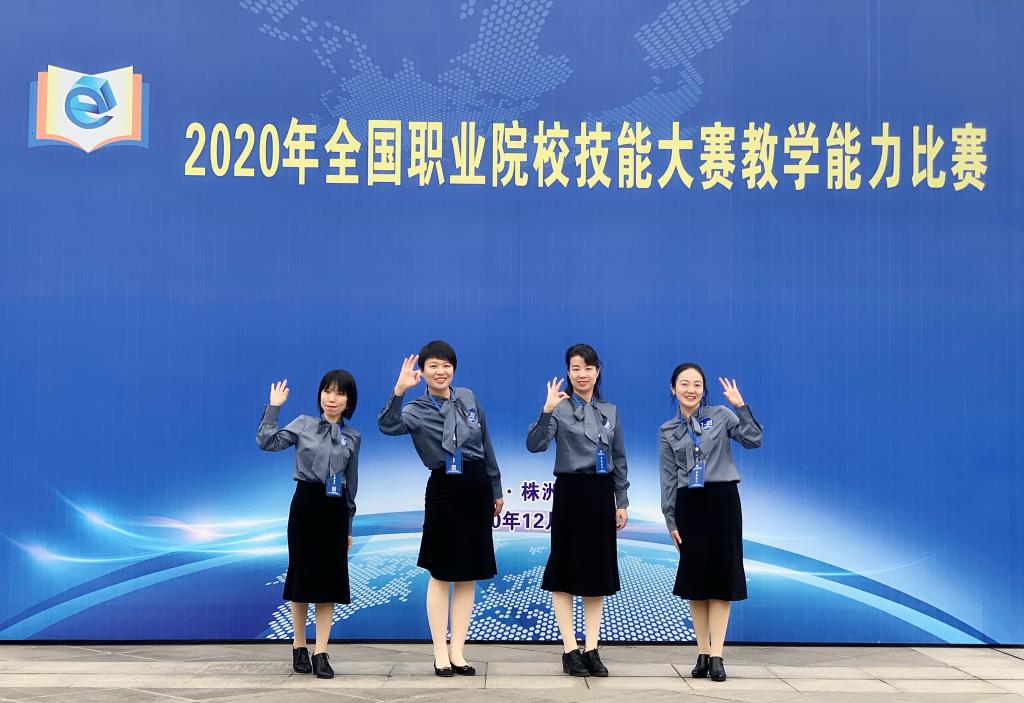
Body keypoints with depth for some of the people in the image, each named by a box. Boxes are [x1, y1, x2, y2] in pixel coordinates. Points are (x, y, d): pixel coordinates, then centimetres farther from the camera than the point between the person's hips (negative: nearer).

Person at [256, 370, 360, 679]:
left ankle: (321, 653, 7)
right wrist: (273, 408, -14)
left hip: (335, 509, 2)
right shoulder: (304, 424, 1)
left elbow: (351, 482, 12)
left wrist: (348, 524, 13)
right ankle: (299, 647, 18)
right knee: (302, 574, 4)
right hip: (306, 504, -2)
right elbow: (267, 442, -11)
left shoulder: (352, 437, 7)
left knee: (330, 578, 2)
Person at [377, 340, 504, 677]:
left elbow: (486, 446, 12)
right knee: (441, 574, 3)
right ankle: (440, 652, 12)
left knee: (469, 574, 8)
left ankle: (457, 651, 16)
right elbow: (387, 426, -28)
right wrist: (399, 389, -40)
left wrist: (496, 488, 15)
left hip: (477, 489, 4)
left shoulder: (468, 398, 6)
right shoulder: (417, 410, -6)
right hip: (444, 491, -4)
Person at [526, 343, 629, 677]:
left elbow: (619, 459, 14)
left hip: (602, 493, 5)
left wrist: (622, 502, 10)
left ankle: (591, 649, 16)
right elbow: (535, 445, -18)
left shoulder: (610, 411, 10)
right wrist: (547, 410, -31)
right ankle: (570, 650, 9)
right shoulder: (560, 408, -5)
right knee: (565, 570, 0)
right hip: (570, 492, -5)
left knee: (599, 571, 7)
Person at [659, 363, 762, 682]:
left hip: (722, 500, -2)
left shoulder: (721, 415, 2)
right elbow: (668, 478, 7)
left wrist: (740, 406, -18)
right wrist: (670, 520, 3)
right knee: (694, 576, 5)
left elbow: (753, 440, -11)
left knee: (721, 573, -1)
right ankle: (703, 653, 14)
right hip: (689, 504, 2)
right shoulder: (668, 431, 8)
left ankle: (716, 655, 3)